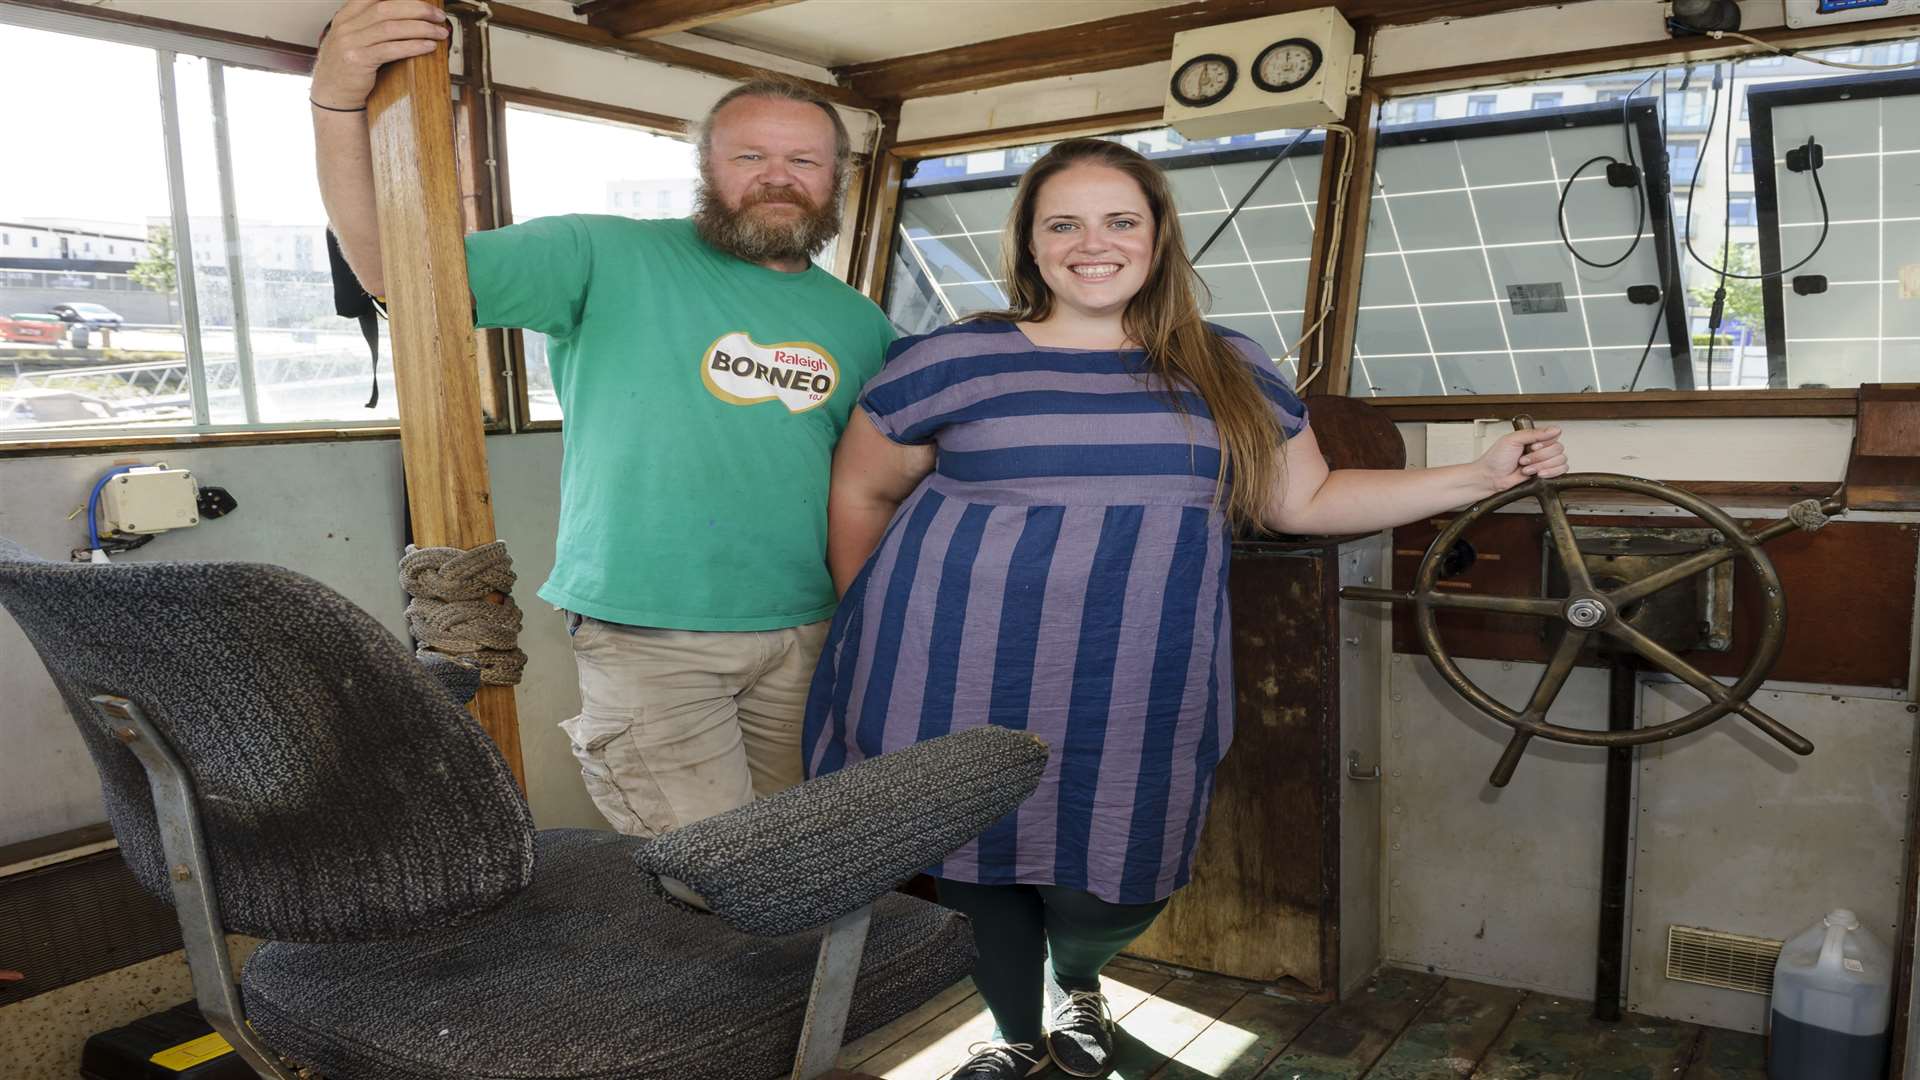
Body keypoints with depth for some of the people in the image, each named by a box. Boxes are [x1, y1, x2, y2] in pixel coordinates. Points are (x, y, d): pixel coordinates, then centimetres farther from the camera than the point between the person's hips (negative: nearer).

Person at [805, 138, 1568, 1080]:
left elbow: (1307, 501, 15)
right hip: (956, 687, -1)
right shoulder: (955, 360, 1)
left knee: (1103, 895, 3)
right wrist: (879, 633, 10)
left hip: (1132, 695, 1)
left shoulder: (1229, 372, 10)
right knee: (976, 866, 9)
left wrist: (1484, 477, 9)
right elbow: (861, 492, 9)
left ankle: (1077, 983, 42)